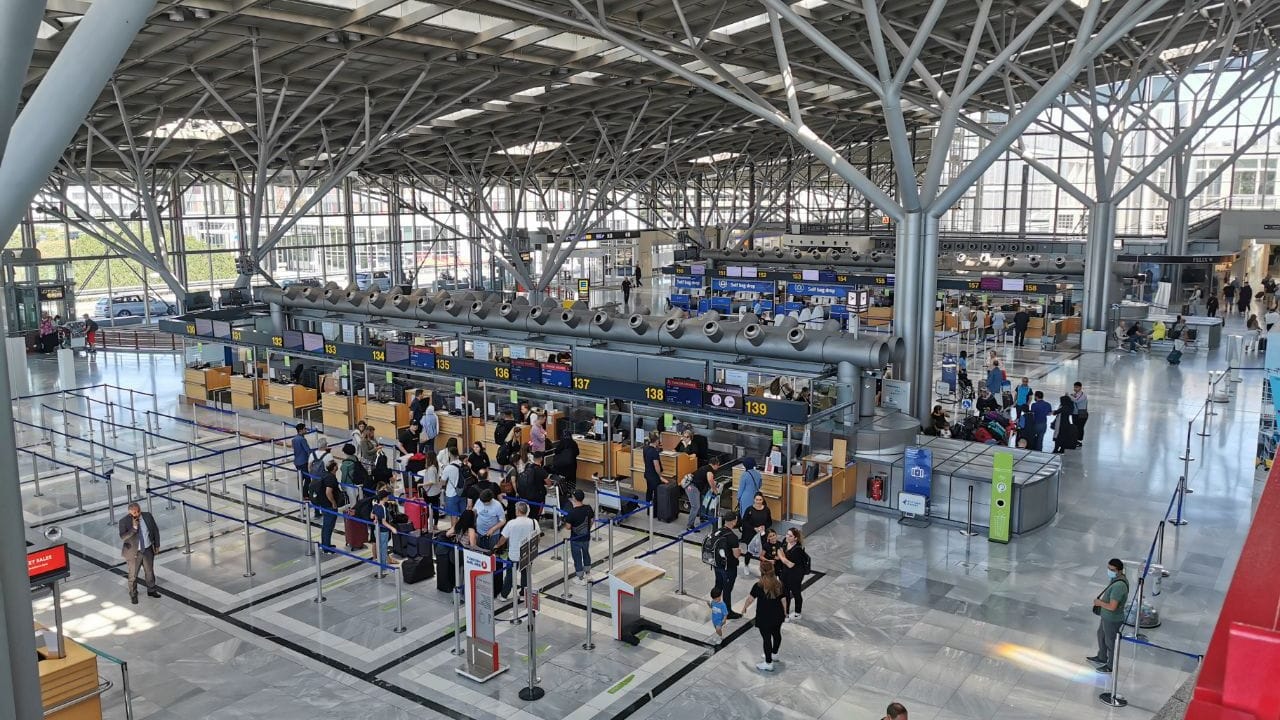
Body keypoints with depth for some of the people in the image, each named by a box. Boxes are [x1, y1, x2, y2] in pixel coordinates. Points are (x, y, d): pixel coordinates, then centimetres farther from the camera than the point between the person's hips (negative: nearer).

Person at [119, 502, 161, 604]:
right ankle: (133, 595, 27)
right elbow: (122, 536, -26)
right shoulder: (124, 521, -16)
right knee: (133, 575, 9)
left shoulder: (148, 516, -6)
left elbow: (155, 530, 4)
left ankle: (151, 590, 36)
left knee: (150, 571, 17)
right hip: (133, 552, -3)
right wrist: (134, 528, -36)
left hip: (148, 550, 3)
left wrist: (157, 545, 4)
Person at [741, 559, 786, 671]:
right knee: (777, 634, 23)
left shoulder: (758, 586, -21)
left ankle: (768, 664, 14)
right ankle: (774, 654, 46)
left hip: (764, 618, -5)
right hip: (777, 616, 5)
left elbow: (750, 599, -10)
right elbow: (783, 600, 0)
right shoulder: (779, 584, -8)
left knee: (767, 639, 5)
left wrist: (745, 607, 9)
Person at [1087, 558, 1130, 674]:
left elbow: (1112, 607, -35)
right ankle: (1102, 658, 50)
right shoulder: (1116, 578, -4)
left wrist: (1099, 603, -19)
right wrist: (1102, 600, 6)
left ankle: (1111, 666, 34)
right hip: (1106, 616, 10)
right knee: (1101, 635, 28)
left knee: (1110, 642, 13)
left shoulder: (1118, 586, -35)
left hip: (1112, 620, -10)